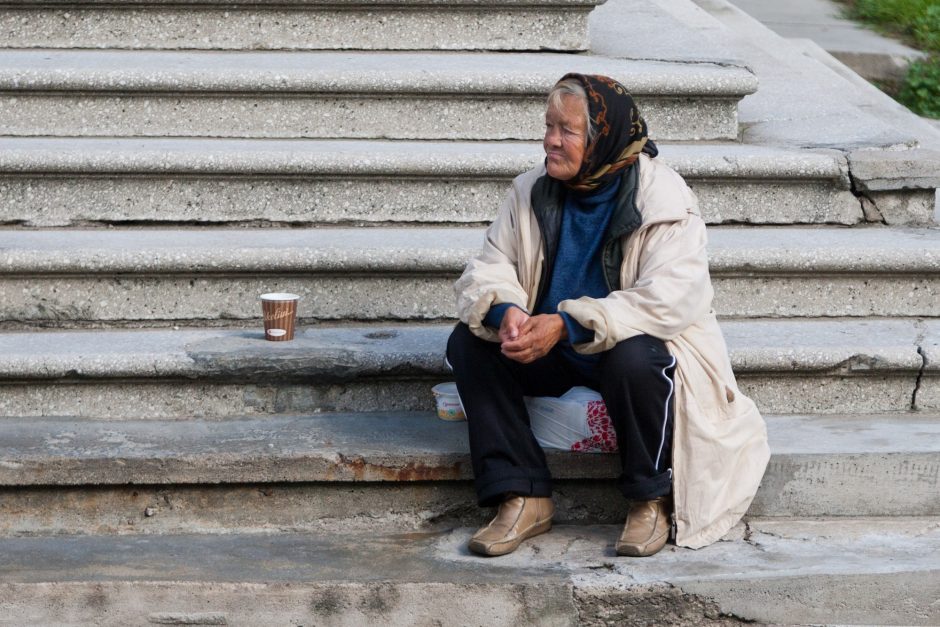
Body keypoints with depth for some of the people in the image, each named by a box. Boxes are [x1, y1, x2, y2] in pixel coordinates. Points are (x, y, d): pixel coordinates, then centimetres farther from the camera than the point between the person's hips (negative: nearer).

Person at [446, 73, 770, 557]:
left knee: (634, 359, -39)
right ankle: (523, 499, -17)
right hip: (553, 352, 5)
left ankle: (651, 499, -15)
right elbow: (487, 269, -1)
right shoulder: (532, 191, 0)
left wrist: (568, 326, -34)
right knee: (467, 342, -17)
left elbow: (669, 300, -28)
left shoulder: (663, 199, -17)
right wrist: (504, 312, -28)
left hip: (634, 345, -5)